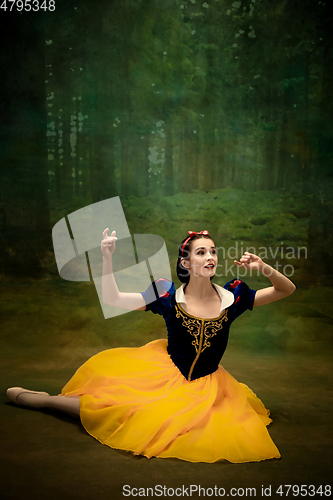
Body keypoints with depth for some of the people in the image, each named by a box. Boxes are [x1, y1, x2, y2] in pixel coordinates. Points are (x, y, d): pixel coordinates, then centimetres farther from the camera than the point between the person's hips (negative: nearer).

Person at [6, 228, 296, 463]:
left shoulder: (232, 297, -11)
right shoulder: (169, 297, -14)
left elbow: (288, 290, -5)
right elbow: (112, 299, -14)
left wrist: (264, 268, -25)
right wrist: (108, 258, -28)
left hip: (203, 384, 2)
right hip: (163, 371, -1)